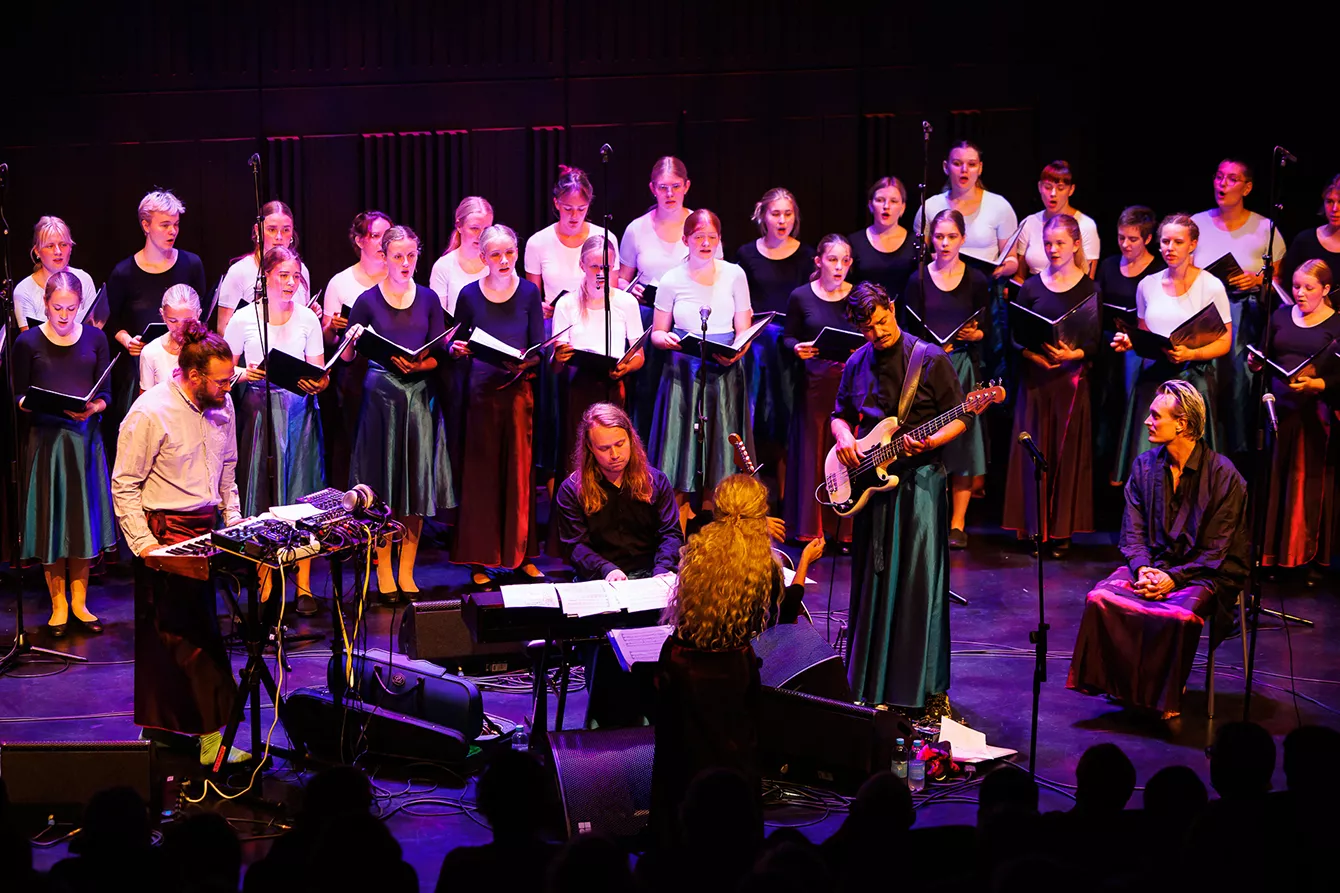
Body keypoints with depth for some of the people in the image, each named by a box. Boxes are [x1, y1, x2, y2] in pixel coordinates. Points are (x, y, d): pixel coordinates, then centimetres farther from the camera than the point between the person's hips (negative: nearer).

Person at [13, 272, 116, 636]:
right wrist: (34, 404, -20)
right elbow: (18, 397, 1)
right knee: (51, 520, 1)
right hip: (45, 439, -2)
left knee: (83, 519, 6)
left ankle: (79, 603, 17)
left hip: (85, 438, 2)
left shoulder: (94, 339, 4)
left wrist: (93, 408, -15)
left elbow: (105, 393, 6)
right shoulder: (28, 343, -2)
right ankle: (58, 605, 11)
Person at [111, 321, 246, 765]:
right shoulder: (150, 414, -16)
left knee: (170, 636, 12)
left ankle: (161, 726, 19)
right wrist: (143, 542, -17)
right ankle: (213, 736, -3)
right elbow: (124, 485, -11)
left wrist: (234, 520, 9)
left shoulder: (221, 406, 6)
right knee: (195, 636, -7)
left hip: (205, 528, 7)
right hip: (165, 534, -7)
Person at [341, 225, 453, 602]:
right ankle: (384, 575, 6)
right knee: (382, 489, -1)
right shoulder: (368, 301, 1)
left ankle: (406, 573, 10)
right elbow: (346, 355, -1)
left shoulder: (428, 299, 8)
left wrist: (418, 365, -14)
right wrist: (353, 339, -22)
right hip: (380, 397, -2)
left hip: (419, 397, 2)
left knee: (416, 484, 3)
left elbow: (439, 355, 6)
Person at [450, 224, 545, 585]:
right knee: (481, 474, 1)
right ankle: (480, 560, 6)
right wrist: (456, 349, -13)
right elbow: (456, 342, 9)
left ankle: (522, 555, 12)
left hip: (518, 389, 1)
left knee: (519, 471, 3)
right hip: (481, 390, -1)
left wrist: (525, 362, -18)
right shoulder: (469, 295, 2)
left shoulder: (528, 292, 3)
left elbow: (539, 349, 2)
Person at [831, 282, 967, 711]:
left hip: (918, 478, -5)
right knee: (872, 585, 11)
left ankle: (928, 687, 1)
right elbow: (840, 415, 21)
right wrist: (844, 438, -1)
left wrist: (929, 443, -20)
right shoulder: (857, 364, 9)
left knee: (920, 584, -6)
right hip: (870, 480, 5)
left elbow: (959, 419, -3)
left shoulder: (931, 359, -6)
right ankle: (871, 681, 21)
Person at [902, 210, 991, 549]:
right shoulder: (919, 279, 3)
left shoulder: (976, 280, 3)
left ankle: (957, 524, 1)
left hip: (964, 366, 0)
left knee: (962, 443, -3)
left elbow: (986, 329, 6)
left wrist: (972, 334, -16)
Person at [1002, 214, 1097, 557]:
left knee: (1067, 453, 0)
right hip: (1035, 377, 2)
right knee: (1034, 452, 1)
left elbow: (1098, 341, -2)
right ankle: (1036, 528, 7)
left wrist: (1075, 354, -20)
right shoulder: (1031, 287, 7)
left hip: (1072, 379, -2)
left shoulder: (1089, 289, 1)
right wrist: (1031, 354, -13)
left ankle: (1062, 530, 6)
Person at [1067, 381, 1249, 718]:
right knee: (1101, 598, -24)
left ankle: (1165, 696, -11)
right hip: (1153, 564, 4)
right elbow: (1133, 534, 7)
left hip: (1202, 574, -4)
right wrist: (1143, 569, -13)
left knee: (1179, 615, -36)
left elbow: (1216, 551, -9)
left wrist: (1173, 577, -21)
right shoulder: (1145, 465, 6)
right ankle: (1124, 683, -7)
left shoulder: (1223, 475, -9)